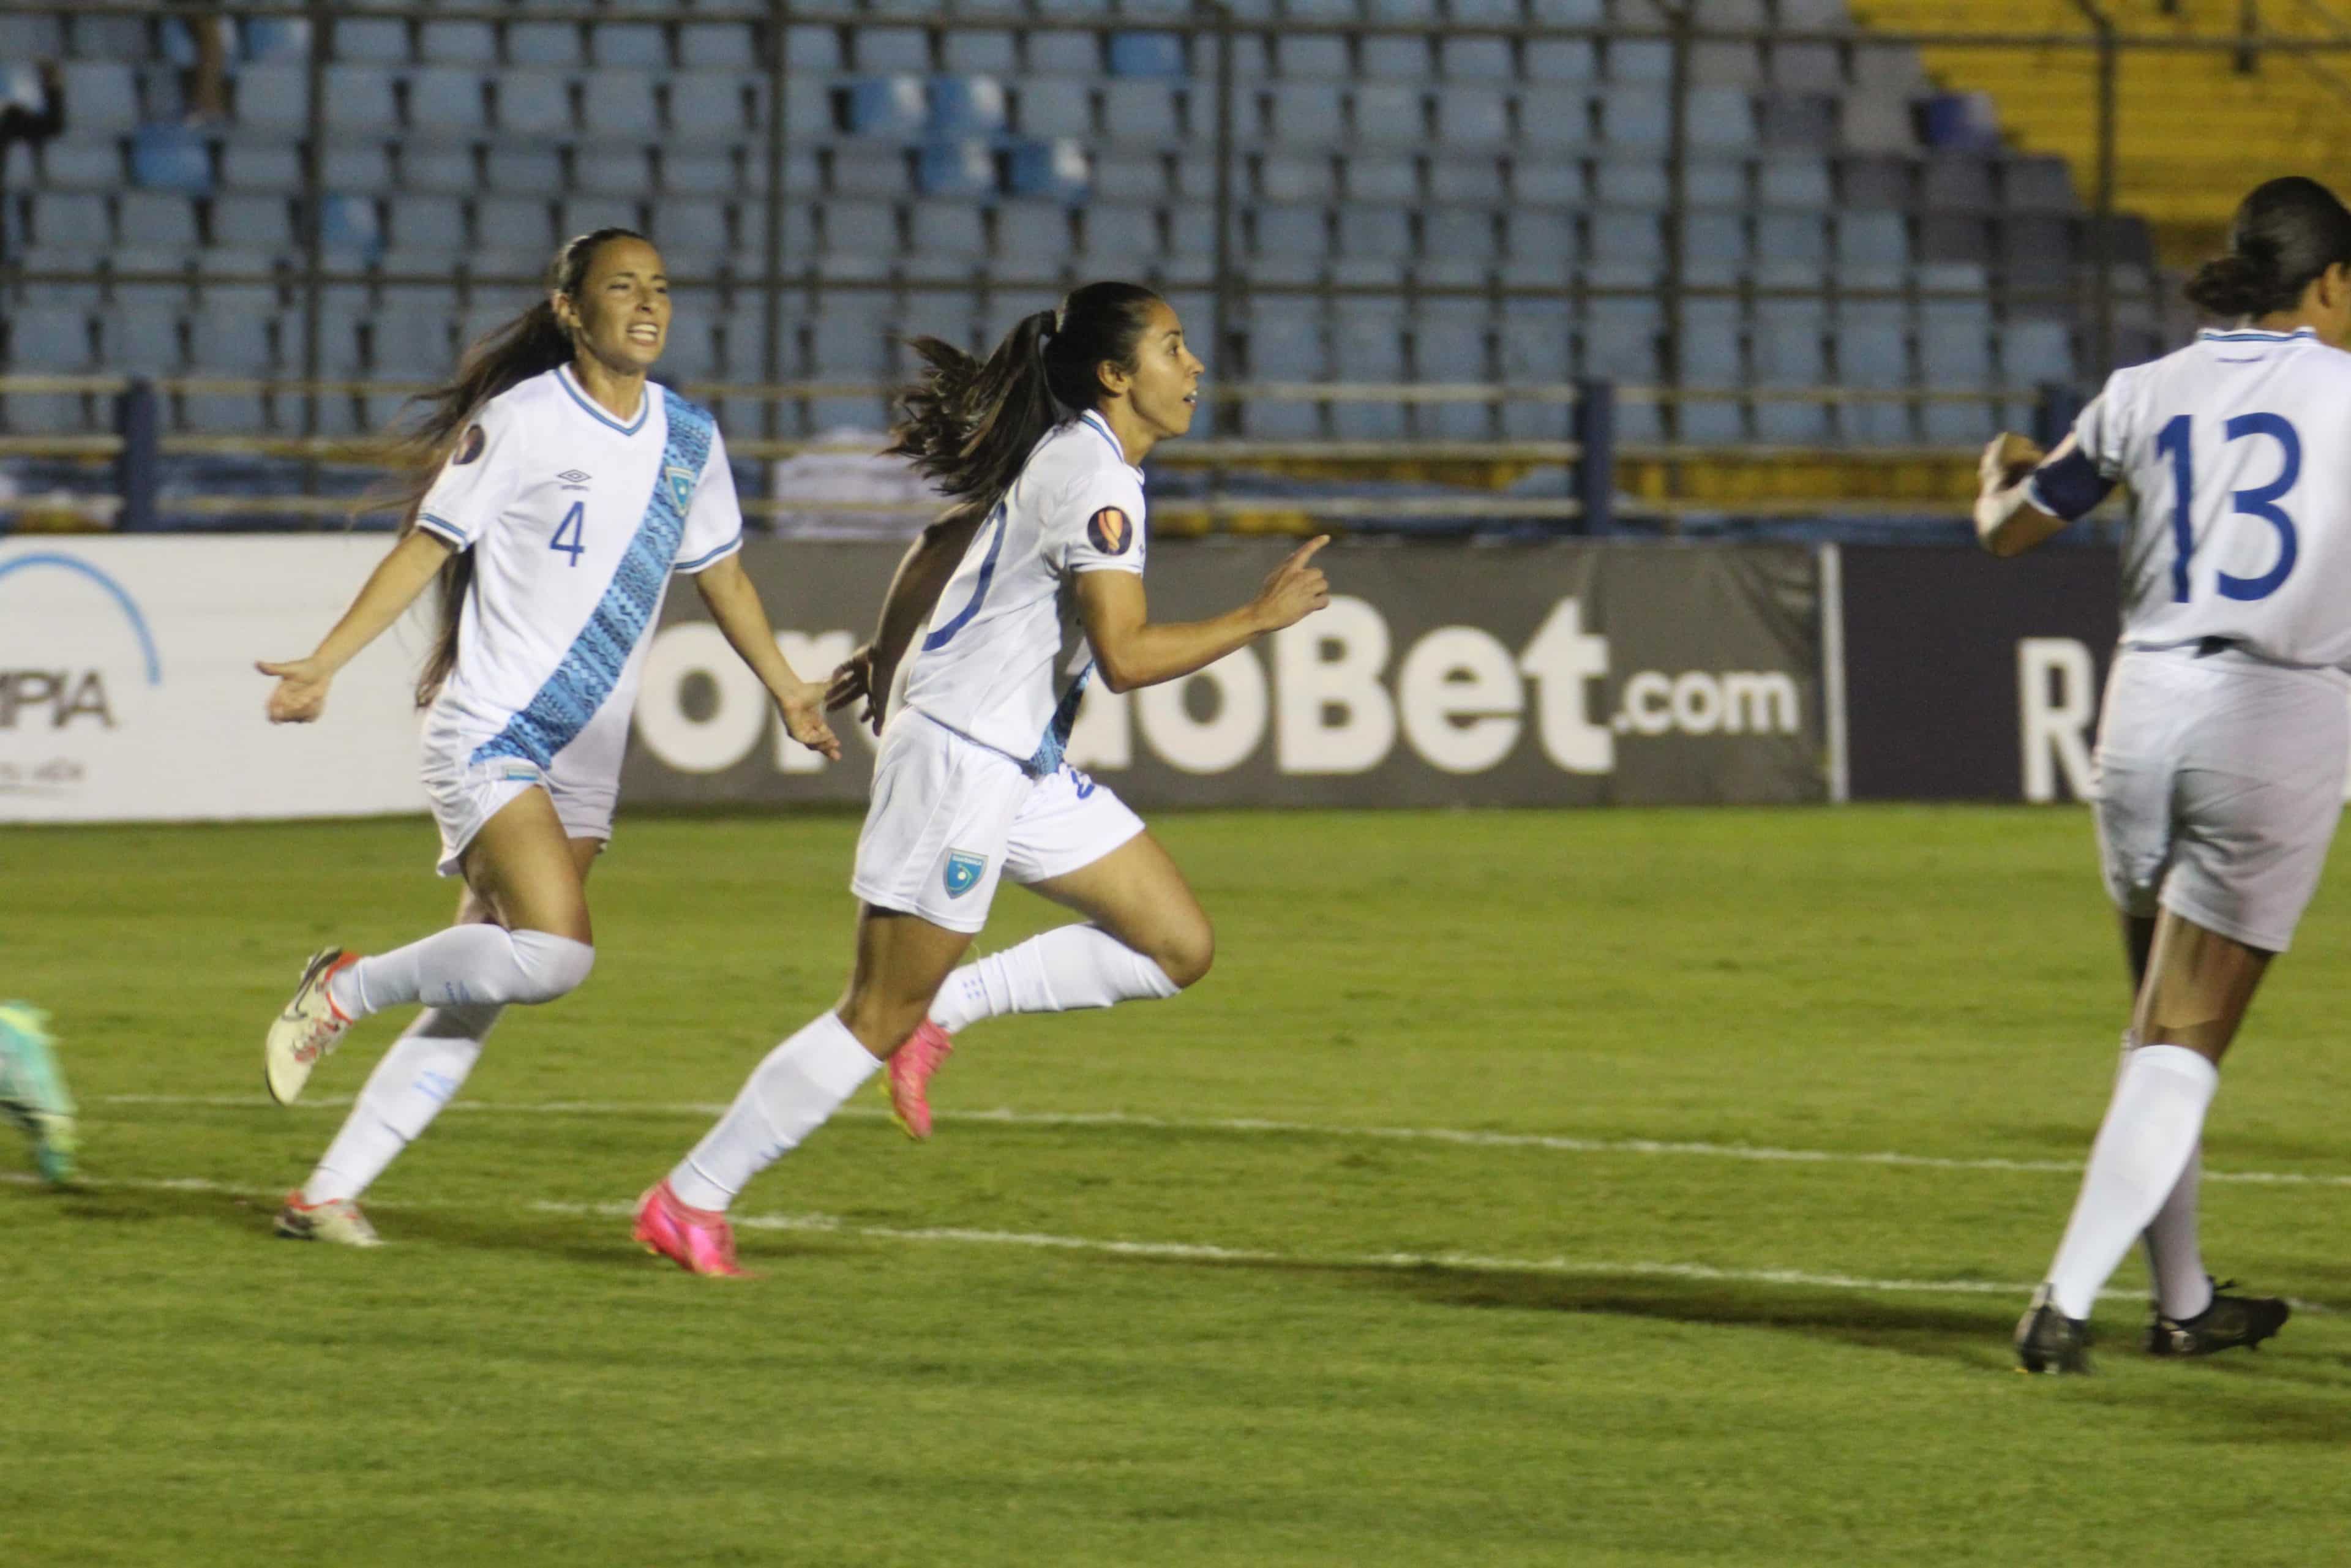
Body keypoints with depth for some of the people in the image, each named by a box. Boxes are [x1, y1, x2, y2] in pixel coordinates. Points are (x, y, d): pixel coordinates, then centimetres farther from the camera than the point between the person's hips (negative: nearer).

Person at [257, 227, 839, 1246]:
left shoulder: (689, 441, 10)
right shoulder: (520, 423, -9)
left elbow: (718, 572, 24)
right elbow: (427, 547, -6)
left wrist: (787, 689, 26)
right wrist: (324, 665, -13)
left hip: (584, 763, 7)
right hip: (487, 736, -7)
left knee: (476, 999, 3)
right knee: (554, 952, -24)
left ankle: (330, 1194, 10)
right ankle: (345, 990, -2)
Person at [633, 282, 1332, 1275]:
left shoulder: (1066, 454, 10)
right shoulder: (1092, 476, -19)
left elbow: (938, 547, 22)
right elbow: (1126, 655, -27)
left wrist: (886, 659, 31)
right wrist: (1262, 618, -19)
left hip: (1024, 766, 10)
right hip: (959, 756, -10)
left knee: (1178, 947, 4)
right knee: (881, 1020, -5)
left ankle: (949, 1004, 9)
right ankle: (690, 1201, 3)